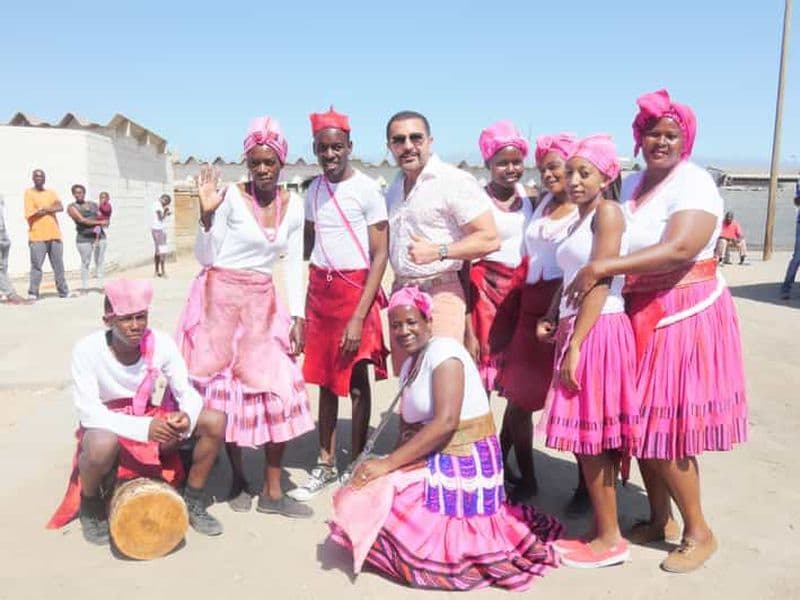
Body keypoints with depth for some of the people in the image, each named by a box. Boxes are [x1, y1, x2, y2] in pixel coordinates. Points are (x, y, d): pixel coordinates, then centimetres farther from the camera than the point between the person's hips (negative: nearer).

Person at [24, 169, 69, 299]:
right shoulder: (29, 193, 3)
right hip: (37, 236, -4)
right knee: (36, 266, -6)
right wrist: (50, 208, -1)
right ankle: (33, 293, 0)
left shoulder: (51, 193, 17)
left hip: (54, 235, 4)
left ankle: (63, 291, 14)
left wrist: (43, 209, -11)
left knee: (59, 266, 8)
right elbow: (30, 215, -8)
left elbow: (60, 207, -1)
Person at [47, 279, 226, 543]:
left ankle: (193, 501, 3)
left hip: (149, 419, 3)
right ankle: (90, 503, -3)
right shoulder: (87, 350, -22)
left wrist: (187, 415, -35)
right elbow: (87, 411, -25)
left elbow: (186, 392, -11)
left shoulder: (162, 343, -15)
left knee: (216, 420, -18)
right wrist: (143, 428, -37)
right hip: (105, 425, -3)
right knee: (102, 446, -40)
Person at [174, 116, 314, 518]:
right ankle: (237, 479, 22)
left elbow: (294, 265, 6)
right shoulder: (230, 197, -9)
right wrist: (207, 213, -24)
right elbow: (204, 257, -9)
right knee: (224, 387, 3)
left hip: (263, 303, 4)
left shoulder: (294, 205, 4)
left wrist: (297, 316, 1)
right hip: (221, 298, -4)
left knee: (279, 387, -2)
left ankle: (272, 491, 9)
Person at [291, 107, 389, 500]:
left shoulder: (367, 189, -10)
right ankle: (325, 466, 24)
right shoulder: (313, 190, 9)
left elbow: (380, 255, -12)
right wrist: (302, 307, 9)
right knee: (325, 379, 12)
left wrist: (359, 316, -17)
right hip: (319, 289, 6)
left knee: (356, 382, 2)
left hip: (356, 289, -6)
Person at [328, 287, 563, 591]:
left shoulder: (444, 352, -15)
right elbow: (409, 428, 12)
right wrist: (390, 466, -8)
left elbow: (446, 422, -25)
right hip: (432, 463, 9)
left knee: (375, 503, -15)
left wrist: (388, 464, -24)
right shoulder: (410, 364, 14)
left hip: (463, 465, -9)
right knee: (363, 495, 3)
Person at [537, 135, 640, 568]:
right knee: (585, 438, 11)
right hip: (576, 328, 9)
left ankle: (611, 540, 10)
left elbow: (599, 282, -16)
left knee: (590, 437, -3)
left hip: (598, 331, -9)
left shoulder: (608, 212, -8)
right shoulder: (580, 218, 19)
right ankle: (600, 531, 22)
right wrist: (554, 320, 7)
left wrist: (575, 344, -19)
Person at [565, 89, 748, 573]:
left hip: (683, 316, -7)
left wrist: (602, 269, -29)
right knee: (641, 422, 10)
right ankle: (659, 519, 28)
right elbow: (613, 246, 11)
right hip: (639, 316, 7)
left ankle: (699, 531, 16)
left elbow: (679, 249, -26)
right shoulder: (630, 186, 12)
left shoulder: (694, 183, -11)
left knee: (665, 428, -3)